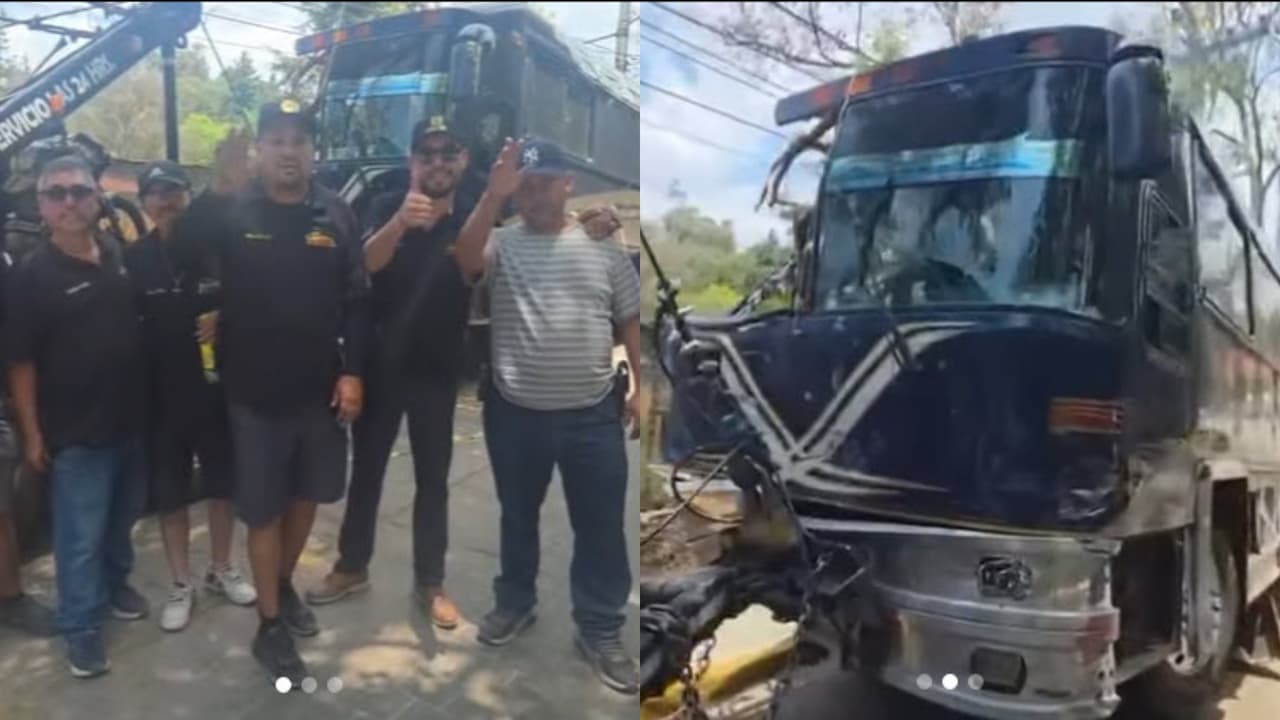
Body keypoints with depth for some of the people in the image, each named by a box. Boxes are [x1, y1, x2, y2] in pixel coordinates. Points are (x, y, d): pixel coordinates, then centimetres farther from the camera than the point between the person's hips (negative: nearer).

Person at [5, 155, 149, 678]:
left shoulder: (119, 255, 3)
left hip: (131, 420, 5)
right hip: (75, 432, -5)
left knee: (122, 518, 20)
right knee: (80, 536, 4)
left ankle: (115, 584, 41)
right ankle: (80, 626, 18)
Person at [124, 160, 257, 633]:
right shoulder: (134, 259, -1)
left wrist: (226, 316, -18)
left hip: (217, 386, 0)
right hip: (161, 393, 0)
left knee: (222, 484, 13)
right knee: (170, 494, 8)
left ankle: (221, 570, 32)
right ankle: (180, 585, 24)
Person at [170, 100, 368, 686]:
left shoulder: (336, 215, -1)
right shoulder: (232, 210, -6)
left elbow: (356, 301, 0)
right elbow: (181, 254, -24)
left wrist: (353, 372, -7)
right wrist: (219, 190, -37)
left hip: (320, 388, 3)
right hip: (256, 392, -2)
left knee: (307, 496, 18)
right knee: (264, 511, 7)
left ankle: (285, 587, 42)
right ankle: (270, 626, 21)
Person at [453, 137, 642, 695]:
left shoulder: (604, 245, 2)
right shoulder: (502, 243, 0)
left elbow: (630, 322, 7)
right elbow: (466, 258, -23)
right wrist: (493, 195, -30)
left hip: (592, 414, 0)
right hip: (515, 412, 0)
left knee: (601, 527, 6)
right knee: (518, 516, 19)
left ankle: (601, 631, 22)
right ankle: (514, 602, 41)